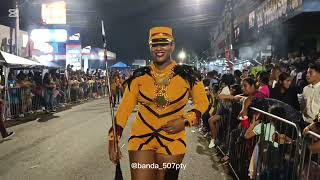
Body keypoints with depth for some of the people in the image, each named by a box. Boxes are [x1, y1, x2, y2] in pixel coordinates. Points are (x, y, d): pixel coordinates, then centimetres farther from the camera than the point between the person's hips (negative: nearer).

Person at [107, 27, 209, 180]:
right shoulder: (139, 75, -5)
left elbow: (202, 102, 5)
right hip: (141, 138, 1)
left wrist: (185, 121, -12)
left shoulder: (187, 75, -8)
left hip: (172, 141, 0)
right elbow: (125, 108, -2)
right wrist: (113, 140, -5)